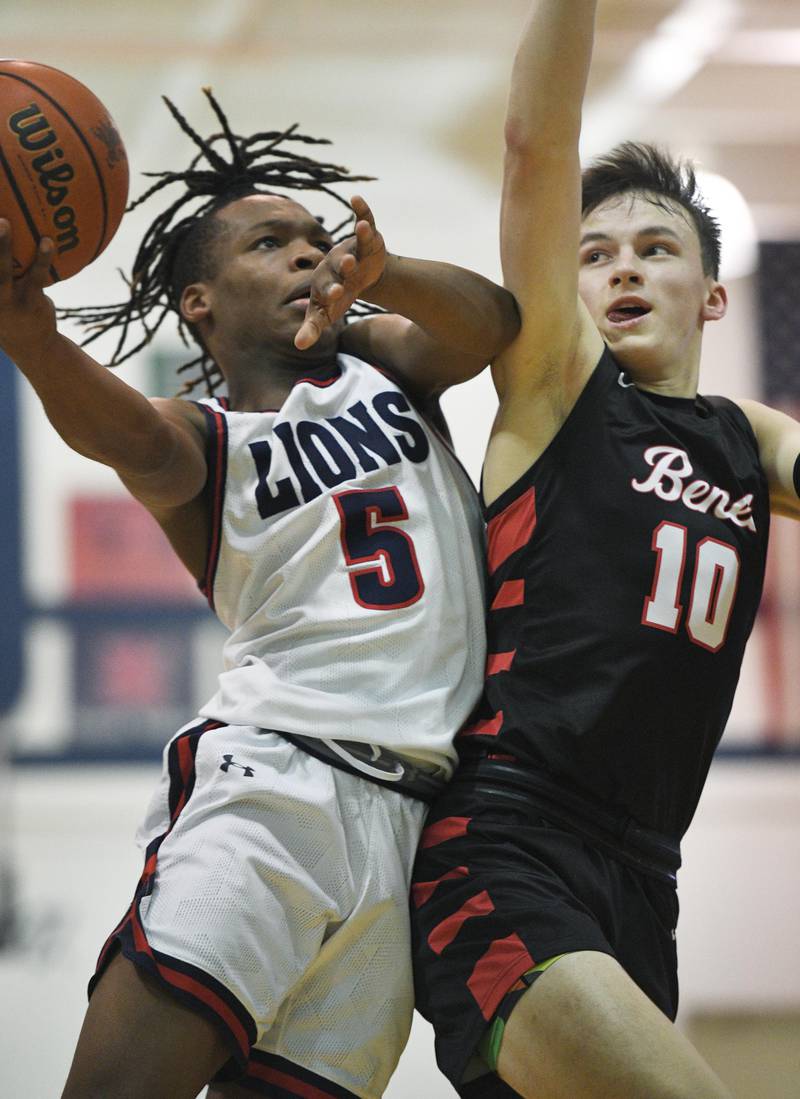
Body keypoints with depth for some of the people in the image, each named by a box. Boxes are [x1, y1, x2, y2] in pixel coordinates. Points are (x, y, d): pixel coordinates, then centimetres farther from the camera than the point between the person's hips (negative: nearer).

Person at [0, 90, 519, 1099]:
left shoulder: (380, 365, 23)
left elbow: (488, 324, 2)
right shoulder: (203, 438, 11)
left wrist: (381, 277, -22)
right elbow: (128, 432, -13)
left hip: (414, 824, 3)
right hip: (275, 777, -3)